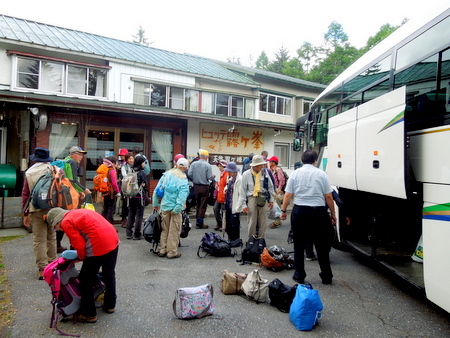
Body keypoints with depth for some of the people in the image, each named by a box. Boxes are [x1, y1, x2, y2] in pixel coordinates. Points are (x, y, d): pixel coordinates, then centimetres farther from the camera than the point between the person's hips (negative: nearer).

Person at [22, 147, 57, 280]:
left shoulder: (29, 173, 2)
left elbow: (25, 194, 4)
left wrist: (25, 214, 11)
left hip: (36, 209, -1)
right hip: (53, 208, 1)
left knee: (39, 239, 4)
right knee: (51, 237, 15)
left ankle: (42, 269, 4)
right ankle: (52, 264, 25)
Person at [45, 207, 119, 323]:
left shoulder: (66, 222, -4)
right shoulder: (80, 212, 21)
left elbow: (80, 245, -10)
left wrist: (82, 257, 11)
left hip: (99, 246, -9)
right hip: (113, 240, 9)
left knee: (86, 280, 10)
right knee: (109, 274, 25)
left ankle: (89, 314, 21)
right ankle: (110, 305, 42)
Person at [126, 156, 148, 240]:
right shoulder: (142, 173, -13)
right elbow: (145, 185, -10)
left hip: (131, 197, 6)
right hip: (139, 197, -6)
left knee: (130, 215, 15)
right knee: (139, 215, 4)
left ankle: (129, 234, 20)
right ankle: (136, 235, 8)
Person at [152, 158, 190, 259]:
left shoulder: (167, 174, 0)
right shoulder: (183, 181, -13)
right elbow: (181, 198, -23)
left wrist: (155, 204, 12)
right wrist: (176, 210, -18)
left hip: (164, 207, 5)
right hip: (174, 208, -5)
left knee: (165, 229, 18)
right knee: (174, 231, 7)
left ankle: (162, 250, 25)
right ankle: (172, 252, 14)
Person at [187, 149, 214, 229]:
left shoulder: (194, 164, -2)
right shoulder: (207, 165, -13)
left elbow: (189, 174, -6)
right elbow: (210, 177, -15)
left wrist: (194, 180, 10)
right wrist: (213, 177, 8)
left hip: (196, 186, 5)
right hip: (204, 187, -4)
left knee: (198, 204, 19)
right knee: (203, 205, 4)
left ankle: (197, 220, 26)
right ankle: (199, 223, 7)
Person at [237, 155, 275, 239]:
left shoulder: (265, 172, 4)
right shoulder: (246, 174, -3)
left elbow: (270, 186, 12)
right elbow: (243, 190, -2)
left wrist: (271, 200, 12)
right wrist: (243, 204, -5)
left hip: (263, 199, 2)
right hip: (251, 198, -2)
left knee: (262, 222, 7)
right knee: (252, 222, 4)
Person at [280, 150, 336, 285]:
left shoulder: (295, 173, 1)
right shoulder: (321, 174, -1)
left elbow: (288, 195, -1)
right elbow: (328, 196, -1)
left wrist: (283, 210, 9)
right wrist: (333, 213, 9)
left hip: (299, 211, 1)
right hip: (318, 212, 0)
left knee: (299, 245, 11)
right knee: (321, 246, 11)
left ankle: (299, 275, 17)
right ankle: (326, 276, 20)